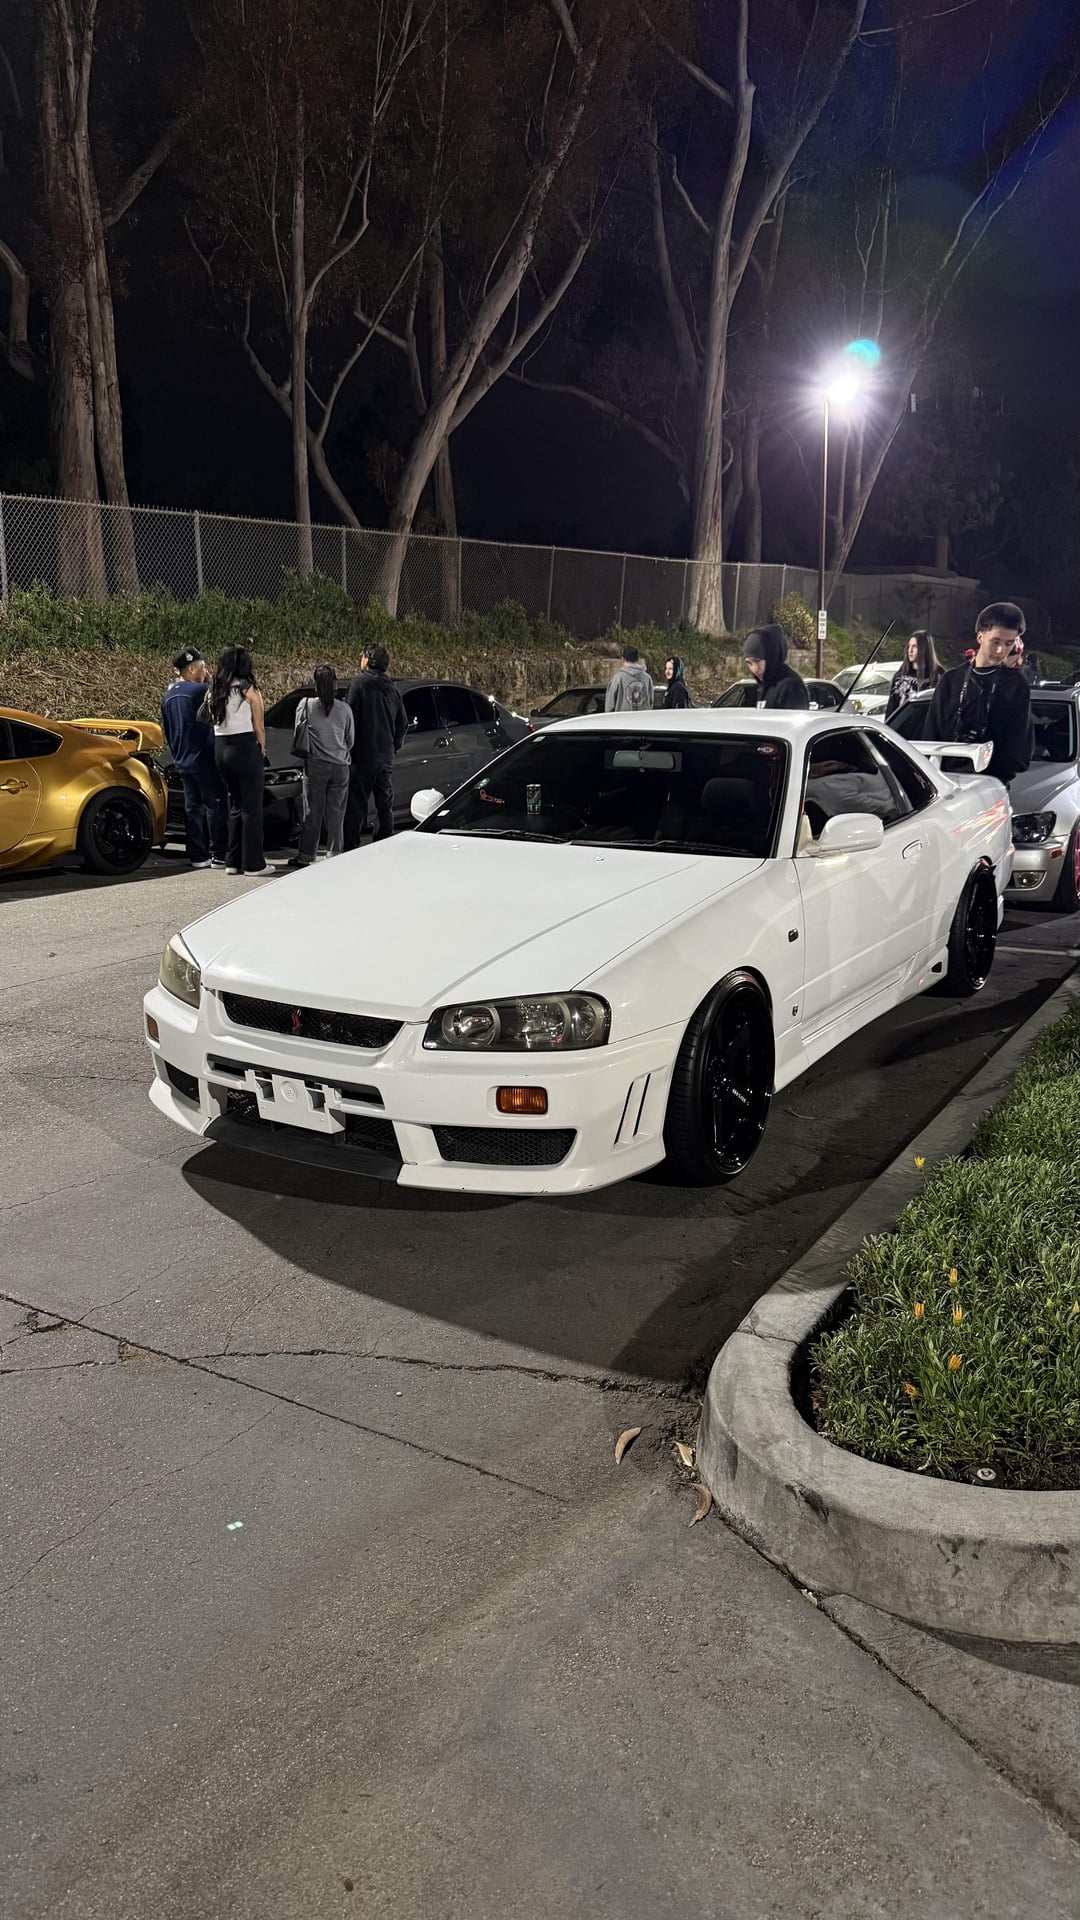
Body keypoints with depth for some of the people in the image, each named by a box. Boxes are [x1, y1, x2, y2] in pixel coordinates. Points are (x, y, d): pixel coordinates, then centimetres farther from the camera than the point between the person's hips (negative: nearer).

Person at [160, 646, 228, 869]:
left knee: (192, 807, 11)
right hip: (204, 759, -7)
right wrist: (211, 683, 1)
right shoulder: (200, 690, -15)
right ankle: (219, 855, -1)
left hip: (182, 761, 8)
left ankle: (198, 855, 12)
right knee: (216, 805, -1)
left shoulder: (168, 696, 10)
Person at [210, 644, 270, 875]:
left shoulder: (214, 690, 8)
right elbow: (259, 728, -4)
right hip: (245, 747, -6)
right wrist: (262, 751, 8)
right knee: (252, 806, 0)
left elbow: (212, 721, 7)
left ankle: (233, 861, 16)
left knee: (235, 804, 16)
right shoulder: (249, 690, -7)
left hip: (220, 749, 6)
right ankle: (253, 863, 1)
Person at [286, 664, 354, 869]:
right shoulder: (345, 709, -1)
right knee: (336, 813, 6)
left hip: (315, 765, -1)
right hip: (340, 765, 1)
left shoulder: (306, 705, -4)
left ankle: (305, 856, 8)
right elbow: (351, 740, 9)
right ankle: (336, 856, 7)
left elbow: (297, 734, 5)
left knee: (312, 812, 5)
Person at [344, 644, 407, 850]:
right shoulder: (392, 689, 11)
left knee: (356, 806, -3)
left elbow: (352, 717, -12)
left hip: (363, 755, -6)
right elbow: (402, 723, 16)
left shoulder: (360, 682, -8)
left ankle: (351, 849, -4)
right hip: (386, 756, 6)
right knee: (385, 805, 12)